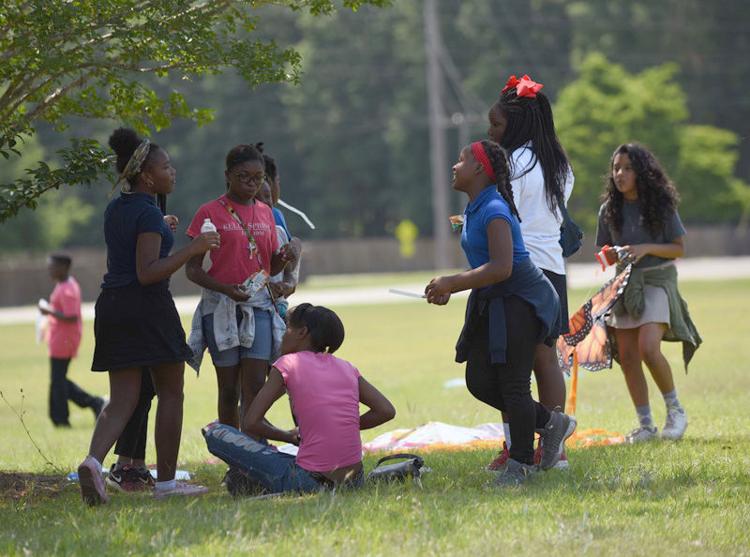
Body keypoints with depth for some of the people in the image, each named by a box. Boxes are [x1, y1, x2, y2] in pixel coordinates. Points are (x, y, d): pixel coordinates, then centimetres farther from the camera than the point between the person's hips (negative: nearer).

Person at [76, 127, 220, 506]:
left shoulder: (115, 210, 13)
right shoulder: (149, 214, -13)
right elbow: (147, 273, -21)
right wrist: (191, 249, -20)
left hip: (111, 305, 8)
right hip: (148, 307, -8)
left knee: (122, 399, 3)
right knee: (170, 393, 6)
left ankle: (94, 460, -23)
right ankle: (165, 481, 9)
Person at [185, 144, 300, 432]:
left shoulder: (265, 213, 12)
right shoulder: (210, 212, -3)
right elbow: (192, 269, -5)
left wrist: (289, 251, -4)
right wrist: (226, 289, -21)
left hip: (258, 305, 3)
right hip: (220, 307, -3)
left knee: (255, 387, -8)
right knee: (229, 389, 2)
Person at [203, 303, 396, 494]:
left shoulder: (287, 364, -1)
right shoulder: (346, 368, 12)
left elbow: (251, 422, -3)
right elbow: (387, 411, 11)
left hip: (310, 481, -6)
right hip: (353, 481, 6)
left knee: (214, 433, 4)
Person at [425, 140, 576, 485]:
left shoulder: (494, 211, -18)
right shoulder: (474, 211, 12)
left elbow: (500, 268, -27)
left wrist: (452, 283, -25)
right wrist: (449, 291, 11)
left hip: (520, 300, -10)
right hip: (492, 303, 10)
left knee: (512, 384, -4)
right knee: (479, 382, 6)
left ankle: (521, 464, 7)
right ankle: (551, 423, 20)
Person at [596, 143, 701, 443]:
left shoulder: (661, 205, -4)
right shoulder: (609, 210, 6)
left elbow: (679, 248, -2)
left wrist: (646, 249, -17)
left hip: (657, 282, -5)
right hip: (623, 286, 5)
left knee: (649, 349, -21)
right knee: (627, 357, 0)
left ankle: (675, 411, -1)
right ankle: (645, 424, 11)